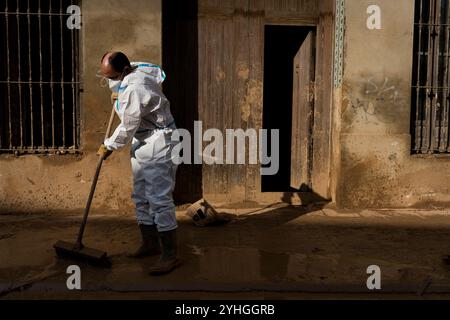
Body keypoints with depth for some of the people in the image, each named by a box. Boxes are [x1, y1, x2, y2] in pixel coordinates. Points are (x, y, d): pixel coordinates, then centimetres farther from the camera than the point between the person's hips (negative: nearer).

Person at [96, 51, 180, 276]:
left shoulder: (133, 90, -25)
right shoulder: (134, 69, 4)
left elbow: (127, 127, -19)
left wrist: (109, 146, -2)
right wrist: (116, 92, 21)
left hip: (158, 143, -11)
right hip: (142, 142, 11)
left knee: (159, 199, -12)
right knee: (141, 197, 15)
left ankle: (170, 256, -6)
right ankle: (150, 244, 27)